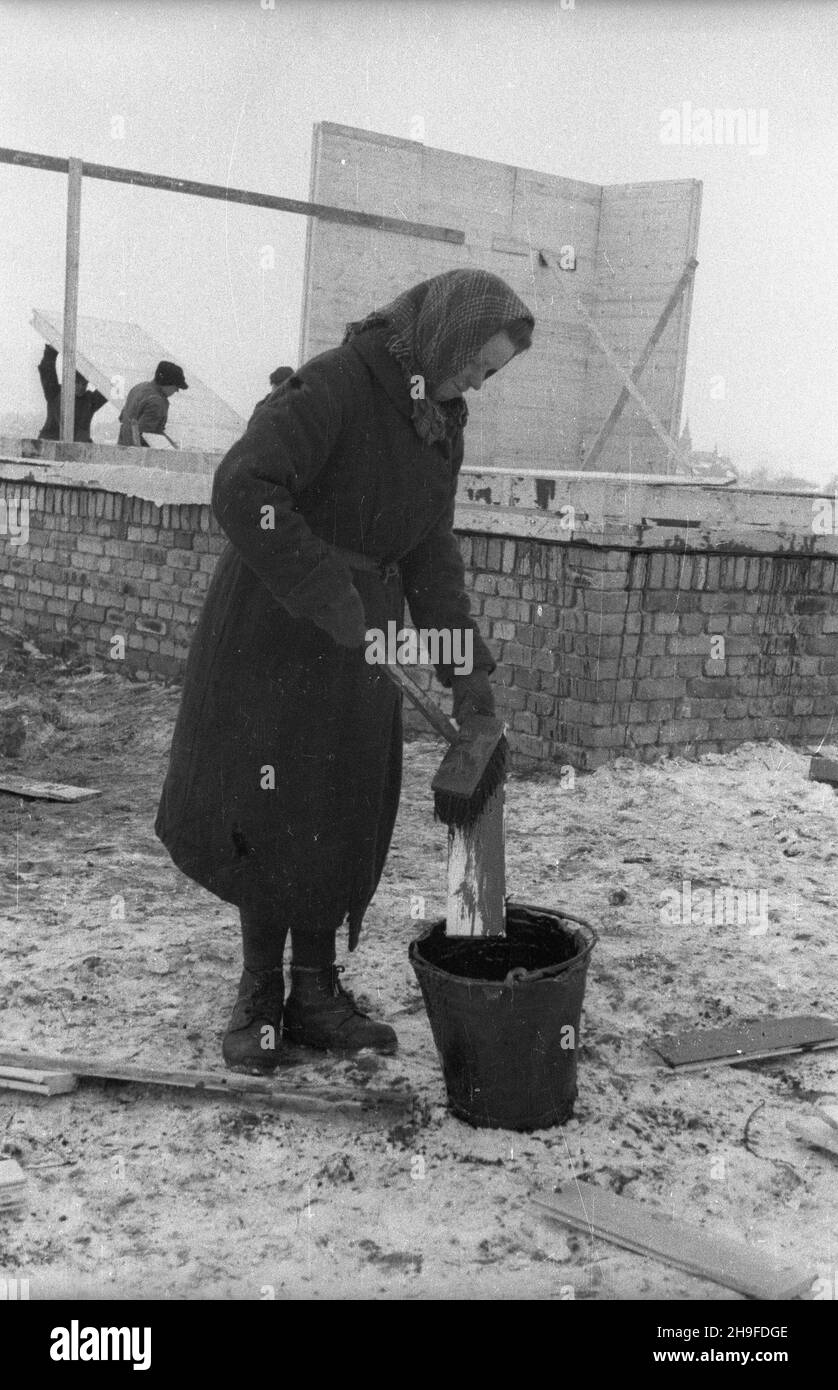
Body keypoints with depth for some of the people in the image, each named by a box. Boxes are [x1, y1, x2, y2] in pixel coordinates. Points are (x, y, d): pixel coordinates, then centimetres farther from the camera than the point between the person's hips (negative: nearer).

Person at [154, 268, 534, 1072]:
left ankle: (315, 994, 23)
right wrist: (330, 598, -31)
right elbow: (242, 489, -30)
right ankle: (259, 998, 17)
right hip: (273, 634, -7)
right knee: (272, 811, 1)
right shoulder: (334, 387, -19)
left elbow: (431, 553, 9)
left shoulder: (439, 422, 7)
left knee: (344, 817, 10)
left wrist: (467, 668, 2)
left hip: (359, 643, 7)